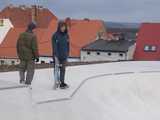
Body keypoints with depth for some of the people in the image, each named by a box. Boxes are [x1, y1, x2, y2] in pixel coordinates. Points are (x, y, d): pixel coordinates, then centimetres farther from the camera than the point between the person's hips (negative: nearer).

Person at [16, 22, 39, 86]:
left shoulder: (21, 35, 4)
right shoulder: (33, 36, -15)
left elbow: (18, 45, 11)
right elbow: (35, 47, -15)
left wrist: (19, 54, 23)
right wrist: (37, 56, -7)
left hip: (22, 56, 5)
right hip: (30, 56, -5)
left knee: (22, 68, 20)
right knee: (30, 70, 6)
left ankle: (22, 79, 5)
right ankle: (28, 83, 7)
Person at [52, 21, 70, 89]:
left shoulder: (66, 35, 5)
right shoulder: (55, 35, -11)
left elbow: (67, 45, 12)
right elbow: (54, 46, -14)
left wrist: (67, 54, 11)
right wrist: (55, 55, -20)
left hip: (64, 56, 5)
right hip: (57, 55, -5)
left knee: (63, 69, 12)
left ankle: (62, 82, 22)